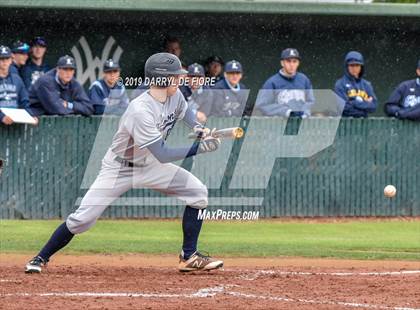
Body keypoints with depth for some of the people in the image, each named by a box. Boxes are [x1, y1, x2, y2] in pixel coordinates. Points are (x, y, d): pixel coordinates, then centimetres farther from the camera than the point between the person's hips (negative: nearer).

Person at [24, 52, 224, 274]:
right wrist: (201, 147, -32)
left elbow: (184, 111, 19)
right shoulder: (140, 110, -34)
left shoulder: (175, 96, -9)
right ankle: (41, 258, 6)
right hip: (119, 169, -7)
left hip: (149, 165, 7)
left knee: (197, 192, -6)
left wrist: (198, 128, -2)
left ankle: (189, 257, 3)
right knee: (82, 218, -12)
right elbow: (163, 155, -35)